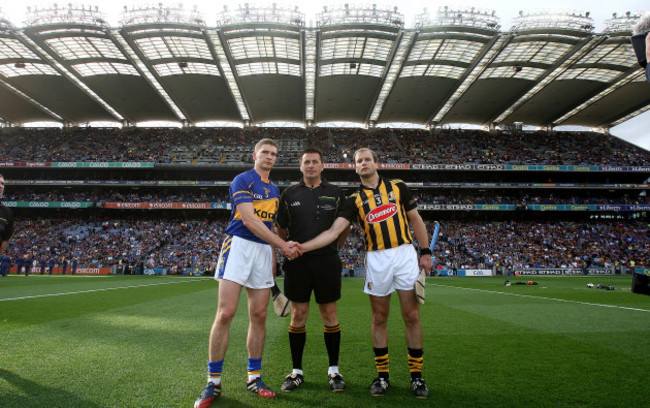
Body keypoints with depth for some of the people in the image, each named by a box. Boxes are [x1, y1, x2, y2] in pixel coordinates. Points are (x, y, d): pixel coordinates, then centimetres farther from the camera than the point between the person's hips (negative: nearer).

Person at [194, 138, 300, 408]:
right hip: (239, 245, -6)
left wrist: (274, 254, 14)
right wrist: (284, 245, -13)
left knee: (259, 316, 5)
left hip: (263, 250, 6)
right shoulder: (242, 180, -2)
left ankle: (254, 377, 17)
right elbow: (249, 219, -13)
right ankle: (213, 382, 3)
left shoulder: (274, 190, 20)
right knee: (225, 314, -9)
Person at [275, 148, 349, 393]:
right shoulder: (290, 194, 7)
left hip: (327, 261, 0)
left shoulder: (335, 193, 5)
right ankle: (297, 371, 18)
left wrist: (331, 248, 10)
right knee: (298, 315, 5)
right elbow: (281, 229, 14)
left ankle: (334, 370, 19)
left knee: (329, 314, 5)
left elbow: (345, 227, 14)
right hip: (297, 262, 1)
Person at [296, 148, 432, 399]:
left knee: (412, 316, 2)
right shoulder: (354, 200, 5)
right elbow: (335, 230, -5)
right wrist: (304, 246, -17)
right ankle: (382, 375, 20)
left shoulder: (398, 187, 8)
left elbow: (416, 220, 10)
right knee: (379, 319, 6)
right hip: (376, 260, 0)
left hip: (405, 254, 0)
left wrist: (425, 252, 3)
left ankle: (416, 375, 16)